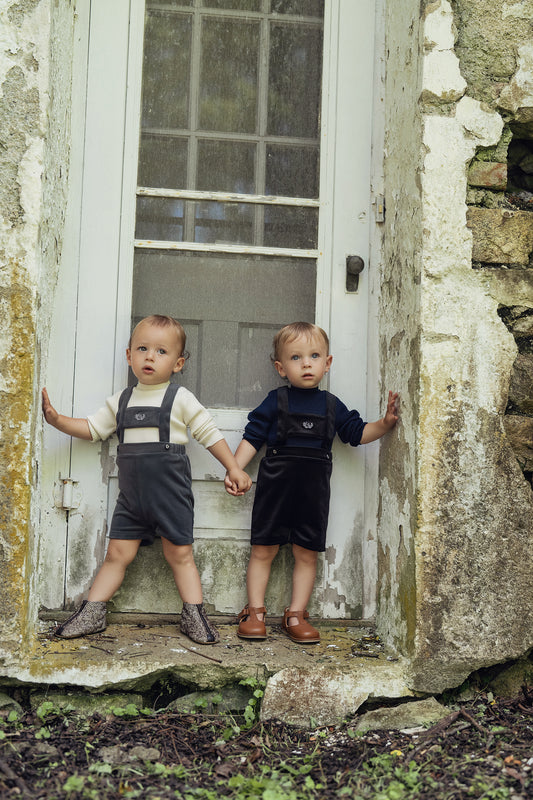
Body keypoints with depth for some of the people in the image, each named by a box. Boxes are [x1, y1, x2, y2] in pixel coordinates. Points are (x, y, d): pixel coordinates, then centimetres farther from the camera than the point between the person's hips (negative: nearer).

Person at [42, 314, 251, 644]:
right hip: (131, 494, 3)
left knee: (180, 554, 1)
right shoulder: (122, 400, 11)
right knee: (118, 553, 3)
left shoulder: (180, 398, -2)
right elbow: (92, 428, 15)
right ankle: (92, 613, 10)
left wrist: (234, 468, 1)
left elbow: (209, 432, 2)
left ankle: (195, 615, 9)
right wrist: (57, 419, 2)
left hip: (171, 492, -3)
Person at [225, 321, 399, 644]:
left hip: (314, 491, 2)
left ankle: (296, 615, 15)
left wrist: (385, 423, -4)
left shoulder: (332, 405, 7)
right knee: (263, 550, 3)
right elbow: (252, 437, 0)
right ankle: (255, 612, 13)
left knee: (307, 554, 5)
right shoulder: (275, 402, 0)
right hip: (275, 485, -2)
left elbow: (357, 432, 12)